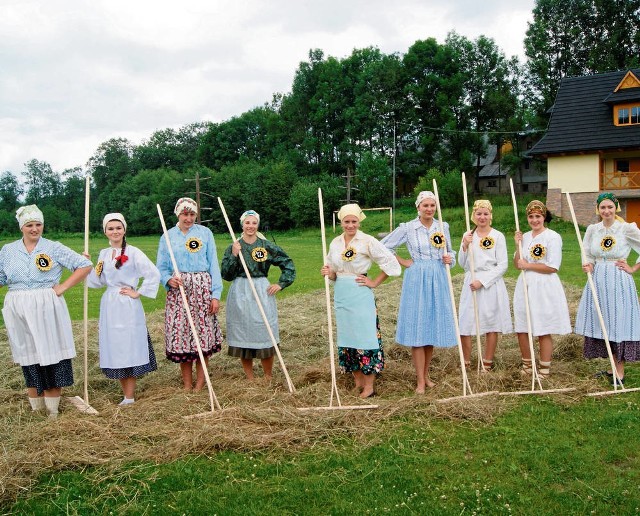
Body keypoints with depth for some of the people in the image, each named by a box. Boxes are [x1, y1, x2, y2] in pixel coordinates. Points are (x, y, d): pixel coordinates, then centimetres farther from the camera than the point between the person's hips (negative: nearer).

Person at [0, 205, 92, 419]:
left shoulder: (54, 248, -1)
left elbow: (85, 266, -2)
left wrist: (64, 287, -7)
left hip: (47, 310, -2)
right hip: (19, 312, 3)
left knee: (51, 355, 0)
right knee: (29, 358, 8)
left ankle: (53, 411, 11)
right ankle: (36, 409, 20)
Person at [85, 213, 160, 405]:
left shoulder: (133, 252, -7)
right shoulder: (103, 254, 12)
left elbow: (153, 274, -12)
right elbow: (98, 282, 12)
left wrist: (138, 293, -10)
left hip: (128, 308, -6)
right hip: (109, 307, 6)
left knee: (129, 348, -3)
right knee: (114, 350, 7)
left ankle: (129, 396, 3)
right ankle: (127, 392, 16)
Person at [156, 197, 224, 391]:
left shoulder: (205, 233, 4)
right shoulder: (168, 236, 8)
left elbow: (213, 265, 2)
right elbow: (161, 268, 9)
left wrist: (216, 294, -5)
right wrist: (168, 279, -13)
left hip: (202, 289, -1)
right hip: (178, 291, 1)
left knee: (203, 333, -1)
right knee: (180, 334, 0)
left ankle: (200, 384, 11)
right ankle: (187, 385, 13)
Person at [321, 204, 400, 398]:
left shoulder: (367, 241, -7)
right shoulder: (335, 243, 9)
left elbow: (390, 263, -7)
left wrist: (375, 282, -7)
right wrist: (328, 273, -5)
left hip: (360, 294, -6)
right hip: (341, 295, 6)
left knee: (365, 336, -3)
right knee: (347, 337, 10)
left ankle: (369, 386, 5)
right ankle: (358, 382, 22)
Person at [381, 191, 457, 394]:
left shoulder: (443, 227, 7)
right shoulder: (407, 228, -3)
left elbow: (449, 252, 17)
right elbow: (383, 247, 1)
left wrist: (449, 259, -5)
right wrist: (402, 262, -1)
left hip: (438, 279, 4)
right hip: (417, 279, -3)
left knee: (433, 327, 8)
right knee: (417, 327, -3)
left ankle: (426, 375, 22)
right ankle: (420, 380, 4)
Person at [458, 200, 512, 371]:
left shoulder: (498, 236, -1)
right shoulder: (468, 235, 8)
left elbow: (502, 265, -6)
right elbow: (463, 264, 7)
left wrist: (482, 280, -15)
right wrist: (465, 246, -9)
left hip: (491, 284, -2)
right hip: (471, 284, 2)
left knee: (492, 324, 5)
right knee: (465, 323, 0)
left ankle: (487, 362, 19)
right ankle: (466, 362, 14)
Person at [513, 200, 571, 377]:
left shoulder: (553, 237, -7)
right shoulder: (525, 237, 12)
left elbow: (553, 267, -14)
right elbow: (517, 265, 12)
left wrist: (528, 265, -9)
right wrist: (518, 246, 0)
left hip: (545, 288, -6)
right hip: (525, 286, 6)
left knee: (543, 331, 0)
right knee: (521, 328, 8)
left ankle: (545, 368, 14)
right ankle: (527, 364, 25)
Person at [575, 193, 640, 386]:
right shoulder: (592, 229, 6)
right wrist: (588, 265, -6)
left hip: (619, 282, -5)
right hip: (598, 280, 5)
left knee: (619, 323, -1)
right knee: (601, 323, 8)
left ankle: (620, 372, 8)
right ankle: (613, 368, 20)